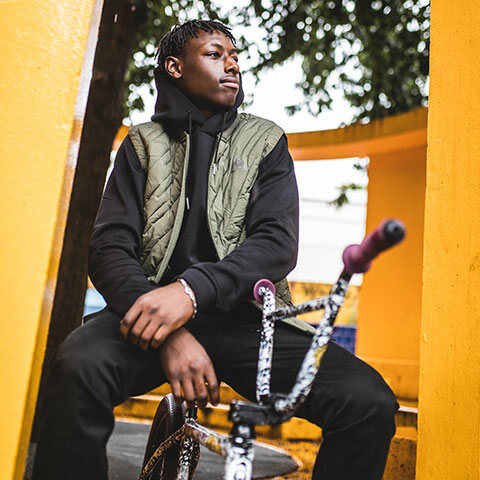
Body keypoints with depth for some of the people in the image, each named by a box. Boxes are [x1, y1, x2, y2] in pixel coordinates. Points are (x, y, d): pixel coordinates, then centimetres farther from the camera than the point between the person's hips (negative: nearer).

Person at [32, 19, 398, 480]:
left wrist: (192, 289, -22)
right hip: (156, 306, 0)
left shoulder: (265, 141, 13)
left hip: (244, 317, 1)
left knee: (370, 402, -20)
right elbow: (110, 247, 0)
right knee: (78, 367, -33)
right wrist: (172, 333, -19)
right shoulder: (144, 143, 13)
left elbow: (278, 244, -2)